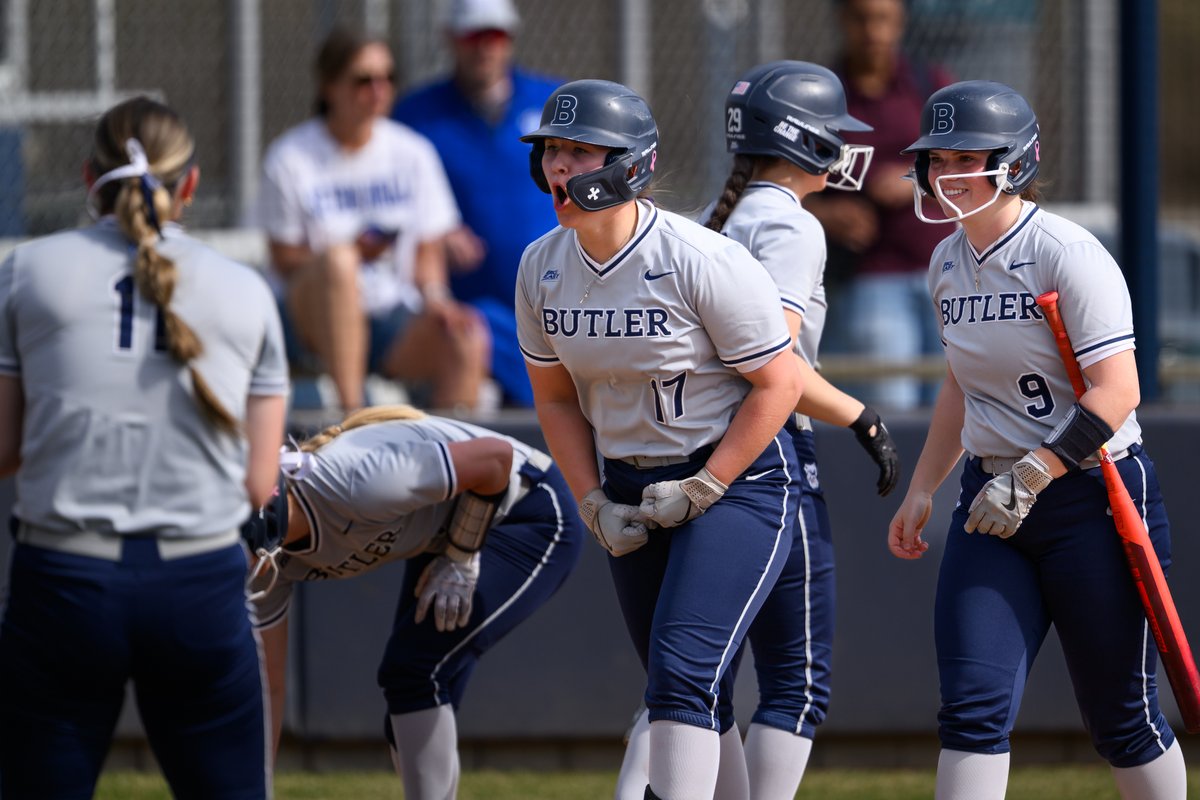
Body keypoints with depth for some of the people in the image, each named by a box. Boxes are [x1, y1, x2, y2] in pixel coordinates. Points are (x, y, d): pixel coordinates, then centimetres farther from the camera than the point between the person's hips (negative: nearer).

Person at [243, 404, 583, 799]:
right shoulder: (270, 560, -14)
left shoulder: (351, 485, -39)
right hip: (443, 537, 8)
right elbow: (268, 688, -4)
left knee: (412, 673, -20)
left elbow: (495, 456, -29)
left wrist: (460, 561, -19)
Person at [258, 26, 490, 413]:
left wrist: (433, 296, -14)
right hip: (321, 317, -2)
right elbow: (284, 259, -4)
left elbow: (429, 252, 8)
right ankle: (349, 409, -34)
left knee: (467, 337, -30)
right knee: (337, 260, -37)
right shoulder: (291, 157, -3)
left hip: (398, 319, 2)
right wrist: (351, 253, -21)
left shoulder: (412, 152, 6)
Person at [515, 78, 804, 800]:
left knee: (682, 673, -19)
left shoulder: (703, 261, -21)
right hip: (630, 490, 7)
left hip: (737, 479, -7)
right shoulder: (543, 268, -2)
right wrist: (596, 505, 0)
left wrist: (701, 492, -15)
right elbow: (555, 396, 11)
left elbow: (778, 383, -15)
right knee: (677, 688, 10)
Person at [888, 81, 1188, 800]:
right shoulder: (948, 263, 9)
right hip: (993, 499, 6)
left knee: (1119, 714, 2)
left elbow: (1116, 393, -20)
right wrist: (923, 490, 20)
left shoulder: (1068, 254, -14)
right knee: (973, 703, -7)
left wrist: (1030, 478, -23)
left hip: (1095, 497, -6)